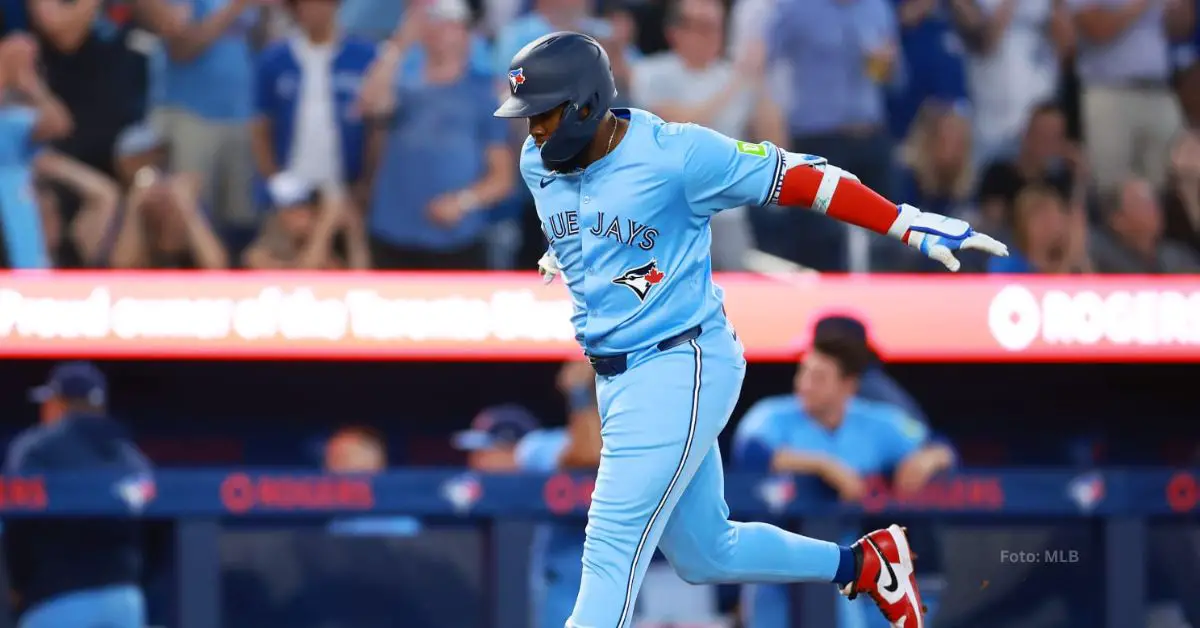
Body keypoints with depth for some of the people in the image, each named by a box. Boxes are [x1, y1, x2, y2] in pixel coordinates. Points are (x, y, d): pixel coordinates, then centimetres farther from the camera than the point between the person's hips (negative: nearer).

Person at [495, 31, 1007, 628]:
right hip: (614, 380, 8)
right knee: (705, 553, 16)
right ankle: (862, 564, 35)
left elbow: (800, 178, -14)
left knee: (611, 552, -13)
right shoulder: (539, 164, 0)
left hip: (679, 373, -8)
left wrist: (912, 226, -16)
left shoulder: (672, 154, -19)